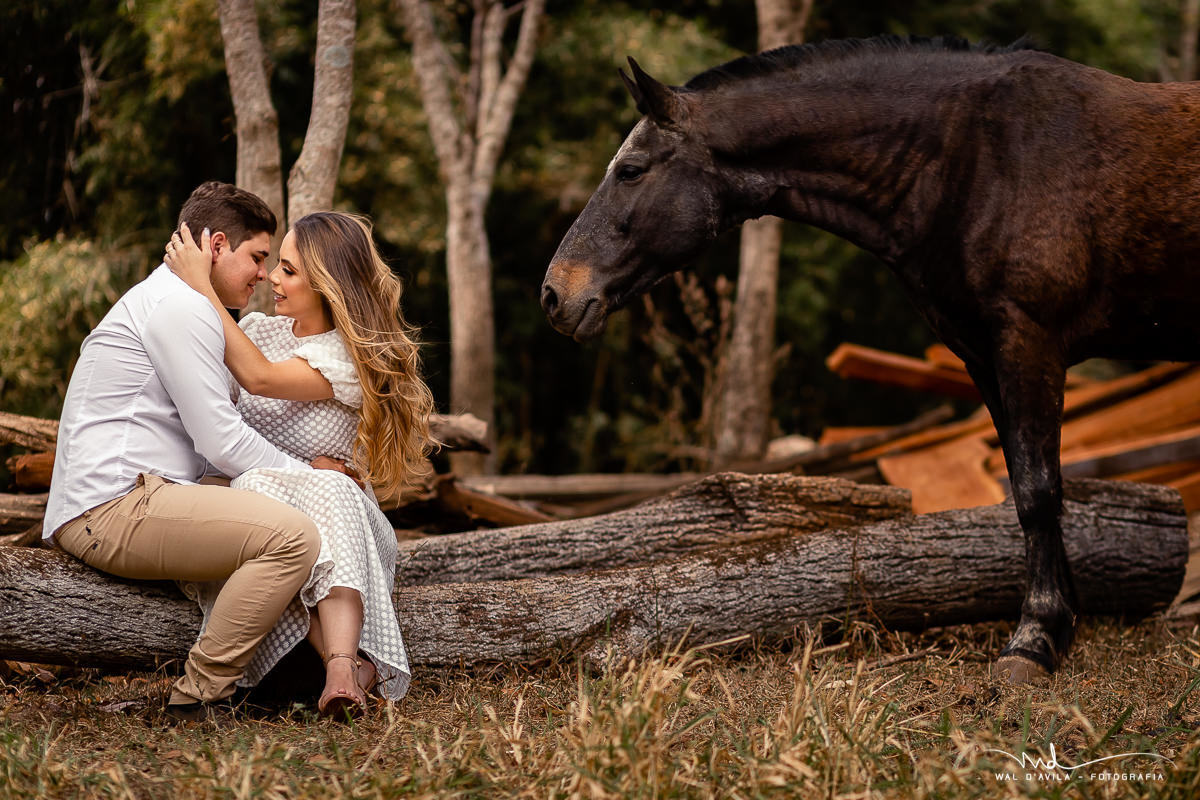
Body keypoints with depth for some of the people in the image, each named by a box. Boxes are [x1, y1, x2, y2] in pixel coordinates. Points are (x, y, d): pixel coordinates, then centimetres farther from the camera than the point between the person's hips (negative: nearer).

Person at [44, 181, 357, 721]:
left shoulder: (163, 302, 26)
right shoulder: (179, 306, -8)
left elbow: (208, 441, 25)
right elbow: (222, 442, -13)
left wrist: (300, 470, 14)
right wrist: (306, 474, 1)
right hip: (113, 507, -12)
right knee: (292, 536, -24)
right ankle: (199, 697, -18)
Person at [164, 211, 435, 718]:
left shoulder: (358, 357, -8)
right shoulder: (259, 329, 10)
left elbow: (259, 376, -21)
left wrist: (201, 284, -19)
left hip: (338, 508, -3)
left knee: (330, 491, -39)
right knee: (254, 487, -34)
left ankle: (341, 665, -59)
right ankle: (355, 665, -44)